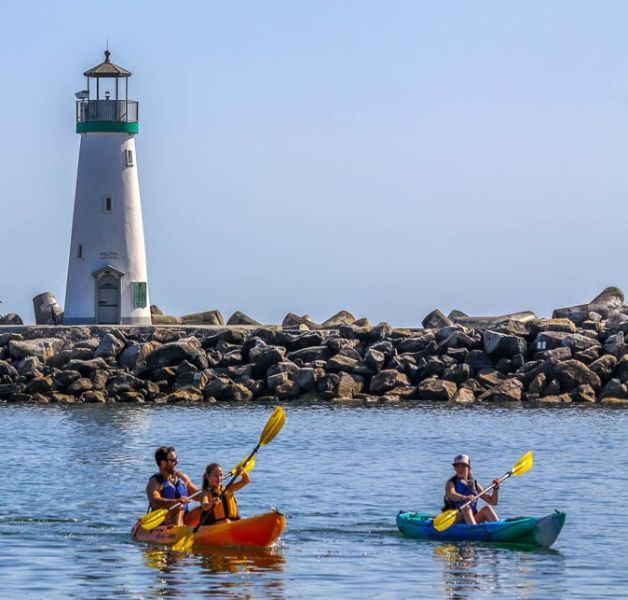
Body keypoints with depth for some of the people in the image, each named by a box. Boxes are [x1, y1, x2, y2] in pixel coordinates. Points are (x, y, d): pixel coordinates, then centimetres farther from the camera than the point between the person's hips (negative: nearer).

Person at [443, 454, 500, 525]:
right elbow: (450, 494, -25)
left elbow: (493, 502, 14)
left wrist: (496, 489, -4)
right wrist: (464, 498, -44)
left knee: (487, 509, -18)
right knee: (466, 508, -32)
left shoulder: (475, 484, 14)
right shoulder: (451, 483, 2)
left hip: (472, 519, 4)